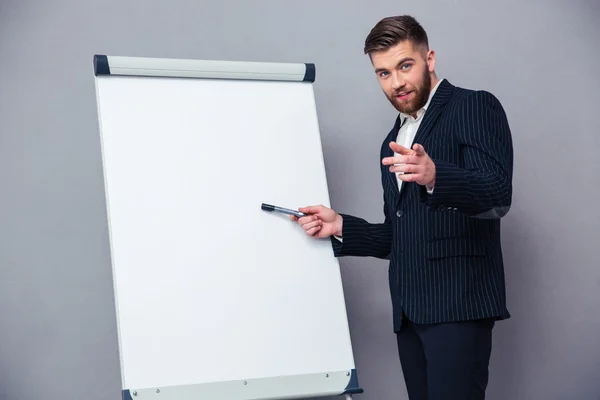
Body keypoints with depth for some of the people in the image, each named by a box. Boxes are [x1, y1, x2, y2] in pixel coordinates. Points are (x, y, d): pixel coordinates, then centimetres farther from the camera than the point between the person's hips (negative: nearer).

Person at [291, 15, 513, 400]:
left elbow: (498, 195, -17)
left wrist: (434, 176, -35)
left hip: (458, 303, -7)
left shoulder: (475, 107, -2)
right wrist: (340, 227, 8)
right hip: (410, 311, 7)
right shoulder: (394, 142, 21)